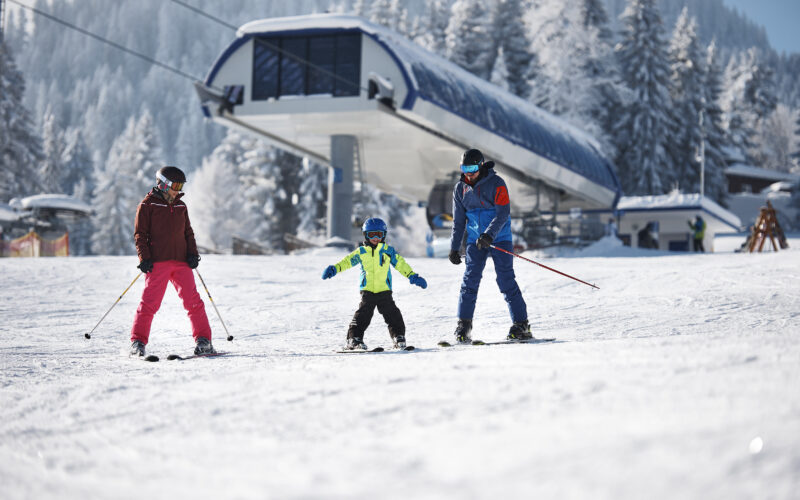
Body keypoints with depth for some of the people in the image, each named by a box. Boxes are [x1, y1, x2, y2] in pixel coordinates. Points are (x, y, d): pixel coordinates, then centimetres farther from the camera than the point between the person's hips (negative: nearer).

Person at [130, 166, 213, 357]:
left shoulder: (181, 206, 18)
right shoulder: (147, 205, 2)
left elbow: (188, 232, 23)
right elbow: (140, 234, 0)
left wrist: (192, 253, 7)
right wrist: (144, 258, -9)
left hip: (181, 262, 4)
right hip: (157, 262, -4)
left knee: (193, 301, -3)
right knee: (150, 302, -6)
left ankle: (203, 340, 2)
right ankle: (137, 342, 1)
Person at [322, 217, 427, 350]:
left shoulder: (388, 251, 6)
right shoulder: (361, 252, 6)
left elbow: (401, 264, 6)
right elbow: (348, 261, 1)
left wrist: (413, 276, -1)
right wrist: (334, 268, -14)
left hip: (384, 290, 0)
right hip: (367, 290, 0)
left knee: (392, 314, -4)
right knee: (362, 315, -7)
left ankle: (398, 336, 5)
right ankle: (354, 338, -5)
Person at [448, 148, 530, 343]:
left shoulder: (496, 183, -10)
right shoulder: (460, 188, 6)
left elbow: (503, 212, -18)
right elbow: (459, 221, 13)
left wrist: (489, 235, -30)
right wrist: (454, 247, 10)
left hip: (499, 238, -4)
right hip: (475, 240, 4)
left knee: (506, 280, -8)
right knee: (470, 280, -7)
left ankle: (521, 325, -4)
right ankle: (463, 325, -2)